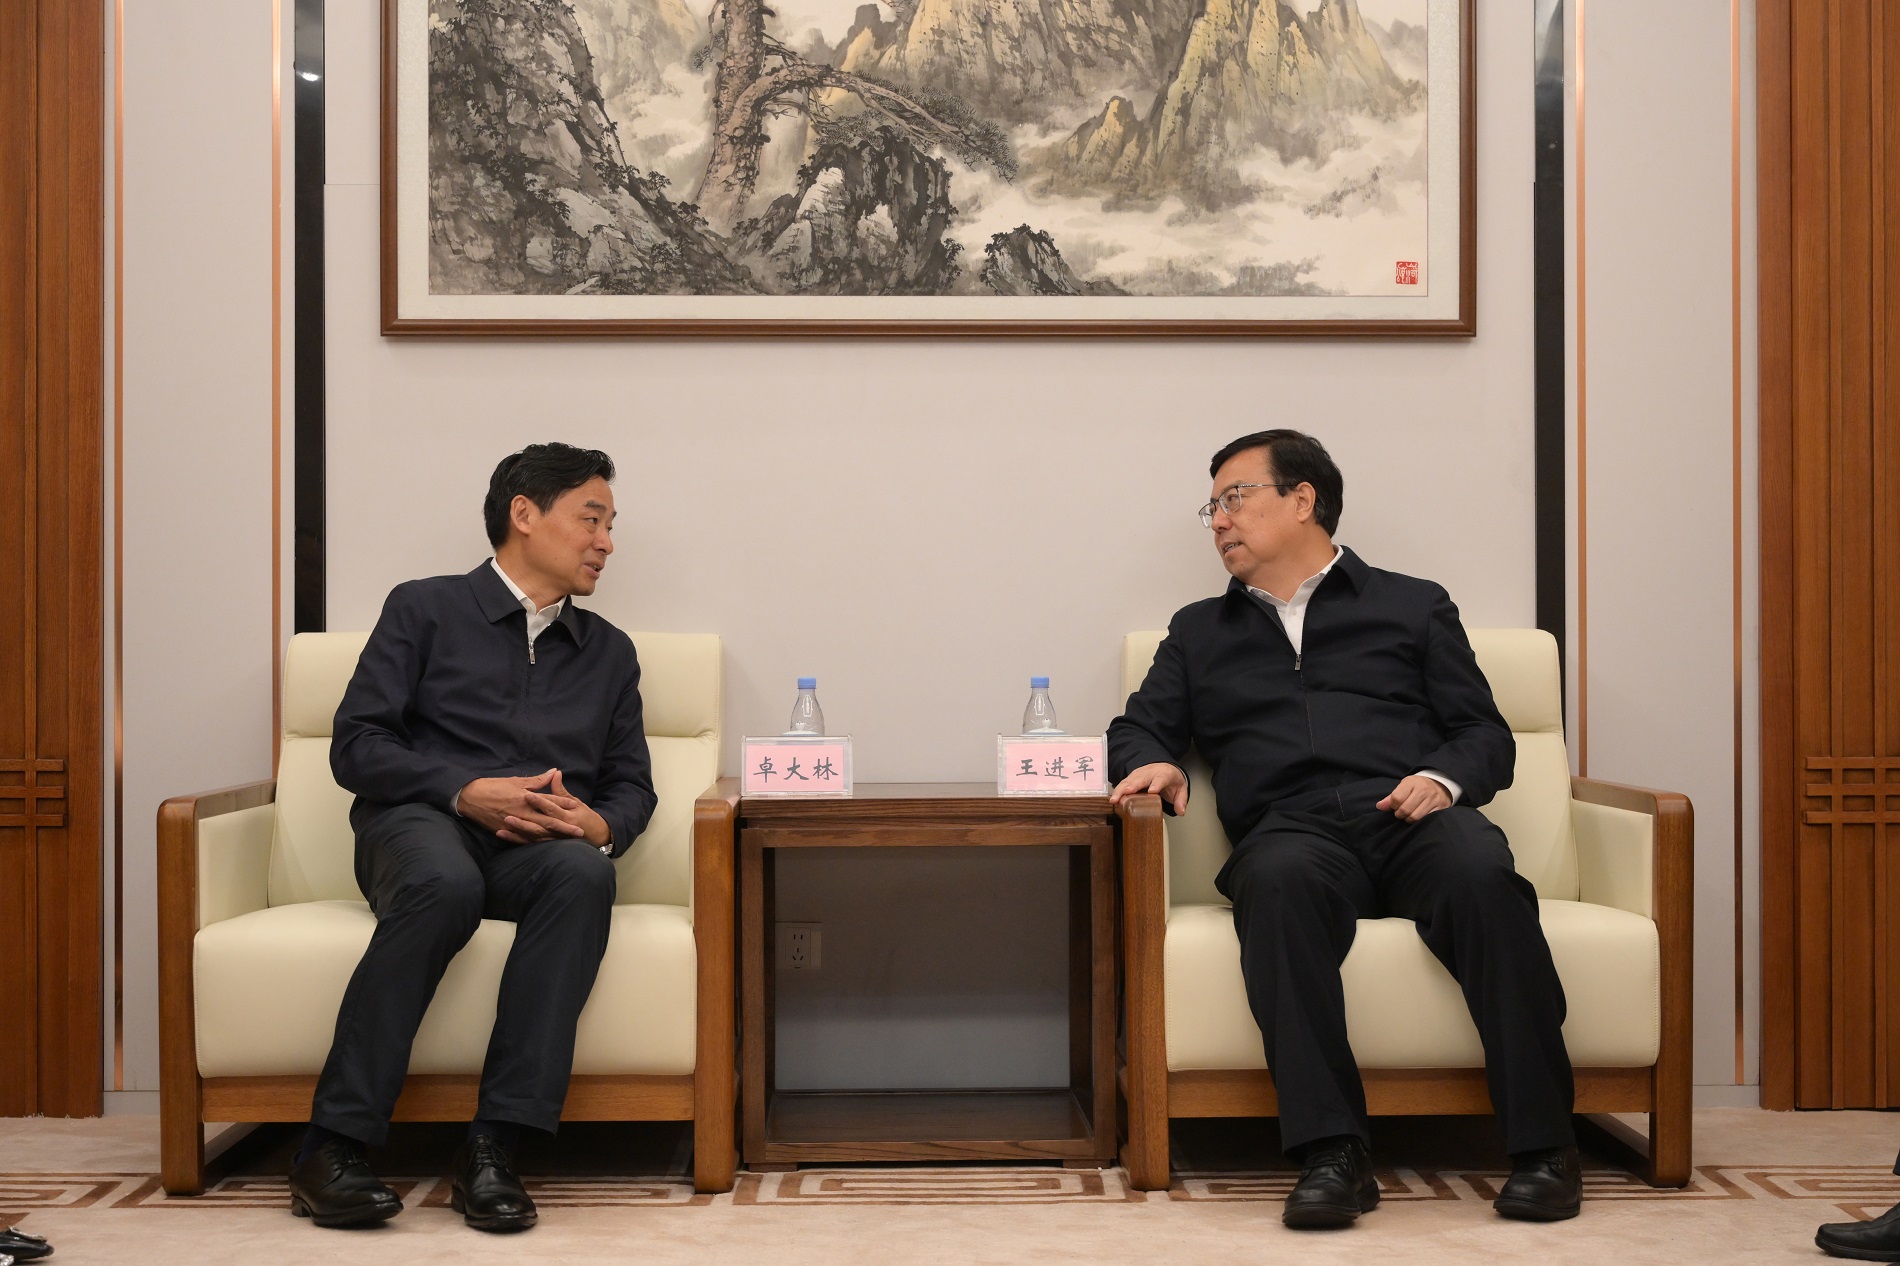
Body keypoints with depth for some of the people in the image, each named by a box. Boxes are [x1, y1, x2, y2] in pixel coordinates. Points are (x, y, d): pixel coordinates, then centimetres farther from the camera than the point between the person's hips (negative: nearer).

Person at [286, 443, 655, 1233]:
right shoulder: (425, 609, 12)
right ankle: (332, 1149, -29)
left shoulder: (609, 651, 24)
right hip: (418, 821, -2)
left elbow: (632, 783, 21)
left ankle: (493, 1147, -35)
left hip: (539, 845, 3)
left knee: (583, 871, -35)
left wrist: (599, 824, -4)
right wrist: (467, 792, -13)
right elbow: (356, 746, 2)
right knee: (445, 884, -39)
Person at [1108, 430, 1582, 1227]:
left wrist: (1445, 778, -6)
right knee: (1279, 880, -37)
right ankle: (1330, 1152, -39)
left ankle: (1542, 1146, -28)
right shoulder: (1199, 631, 31)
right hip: (1293, 830, 0)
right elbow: (1138, 730, 25)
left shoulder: (1414, 607, 25)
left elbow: (1485, 734, 17)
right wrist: (1151, 763, 1)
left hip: (1410, 819, 0)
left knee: (1482, 873, -35)